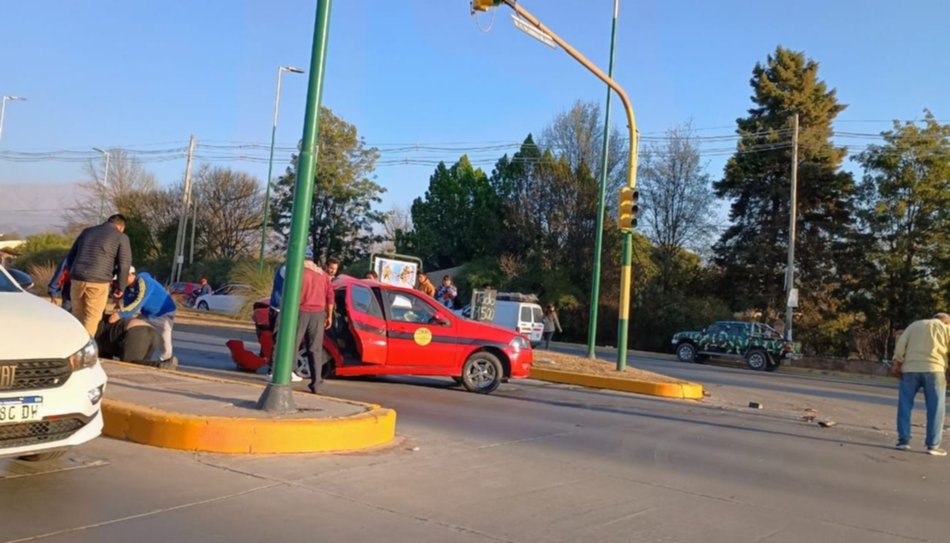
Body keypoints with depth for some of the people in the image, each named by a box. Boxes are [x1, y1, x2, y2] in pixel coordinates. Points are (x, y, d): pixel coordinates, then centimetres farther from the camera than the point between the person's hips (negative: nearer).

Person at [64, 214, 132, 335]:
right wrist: (120, 287, 9)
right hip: (98, 282, -5)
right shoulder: (121, 237, 7)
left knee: (77, 317, 17)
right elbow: (124, 264, -1)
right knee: (92, 319, 3)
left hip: (77, 279, 5)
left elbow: (70, 257, 26)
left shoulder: (87, 231, 23)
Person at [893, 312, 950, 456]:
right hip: (934, 369, -2)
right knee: (935, 409, 3)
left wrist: (897, 363, 5)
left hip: (910, 369, 2)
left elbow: (900, 344, 6)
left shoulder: (914, 325, 19)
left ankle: (903, 440, 5)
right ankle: (933, 445, 1)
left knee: (905, 405, 8)